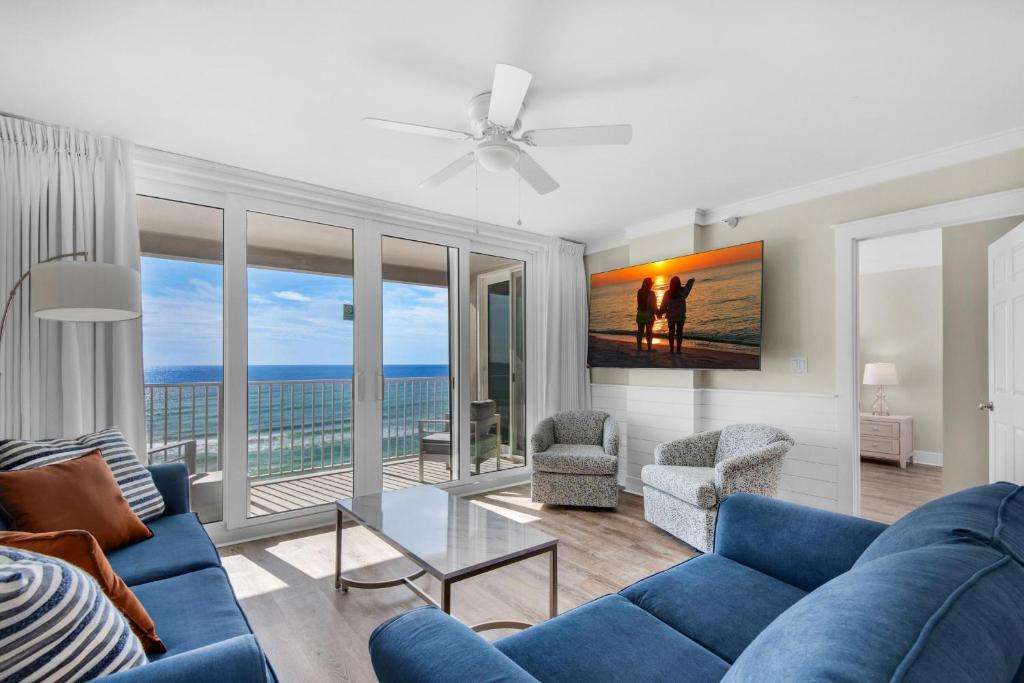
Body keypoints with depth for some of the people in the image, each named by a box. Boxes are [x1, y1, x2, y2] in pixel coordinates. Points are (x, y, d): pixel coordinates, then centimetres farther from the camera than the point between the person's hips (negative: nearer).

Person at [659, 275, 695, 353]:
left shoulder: (667, 293, -7)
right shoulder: (682, 291, -8)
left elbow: (663, 306, -3)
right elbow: (690, 282, 6)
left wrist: (660, 313, 8)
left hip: (670, 316, 1)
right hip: (681, 316, -1)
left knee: (671, 332, 9)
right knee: (679, 332, 3)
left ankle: (671, 349, 9)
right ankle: (678, 349, 2)